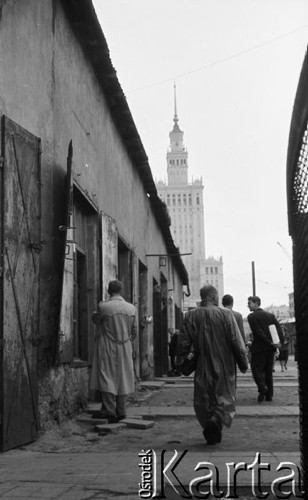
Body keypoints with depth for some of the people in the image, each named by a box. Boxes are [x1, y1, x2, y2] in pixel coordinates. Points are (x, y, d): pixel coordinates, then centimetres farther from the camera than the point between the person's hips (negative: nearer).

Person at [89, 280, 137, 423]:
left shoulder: (103, 306, -13)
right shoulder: (132, 308, 0)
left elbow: (95, 320, 7)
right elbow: (134, 332, 7)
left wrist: (94, 314, 29)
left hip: (107, 348, -4)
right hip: (125, 349, 4)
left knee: (107, 378, 0)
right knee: (122, 379, 11)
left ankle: (109, 411, -6)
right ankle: (120, 411, 15)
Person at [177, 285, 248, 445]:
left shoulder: (191, 316, -2)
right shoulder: (225, 314, -8)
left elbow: (184, 342, 0)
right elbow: (237, 342, -7)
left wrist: (181, 360, 12)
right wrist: (243, 364, 1)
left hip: (202, 367, 2)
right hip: (224, 366, -2)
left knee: (204, 401, 14)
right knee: (225, 397, 9)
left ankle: (212, 433, 13)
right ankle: (215, 420, -17)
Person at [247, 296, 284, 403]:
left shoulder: (251, 316, -7)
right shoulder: (270, 315, 11)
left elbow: (258, 332, -14)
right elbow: (279, 328, 1)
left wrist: (270, 342, -12)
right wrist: (280, 342, -4)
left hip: (259, 348, -6)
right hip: (270, 349, 6)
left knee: (257, 369, 1)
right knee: (268, 371, 12)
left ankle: (263, 388, -20)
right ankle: (269, 394, 13)